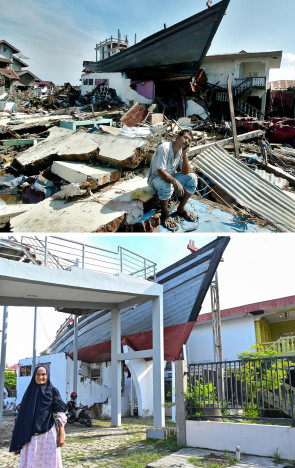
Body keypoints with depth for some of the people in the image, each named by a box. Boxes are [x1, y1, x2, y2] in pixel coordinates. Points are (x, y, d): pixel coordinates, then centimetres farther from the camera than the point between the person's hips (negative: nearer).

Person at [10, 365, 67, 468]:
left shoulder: (53, 391, 3)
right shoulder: (29, 392, 8)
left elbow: (60, 415, 0)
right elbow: (22, 417, 8)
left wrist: (61, 434, -9)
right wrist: (17, 443, 5)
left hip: (48, 435, -2)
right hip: (30, 437, 2)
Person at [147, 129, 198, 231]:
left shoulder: (181, 150, -4)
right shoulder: (164, 148, -26)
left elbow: (186, 172, -10)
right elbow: (160, 171, -32)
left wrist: (184, 154, -20)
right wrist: (175, 181, -41)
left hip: (171, 176, 7)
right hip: (156, 178, -7)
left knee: (192, 178, -12)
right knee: (167, 185, -40)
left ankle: (181, 208, 1)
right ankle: (165, 214, -17)